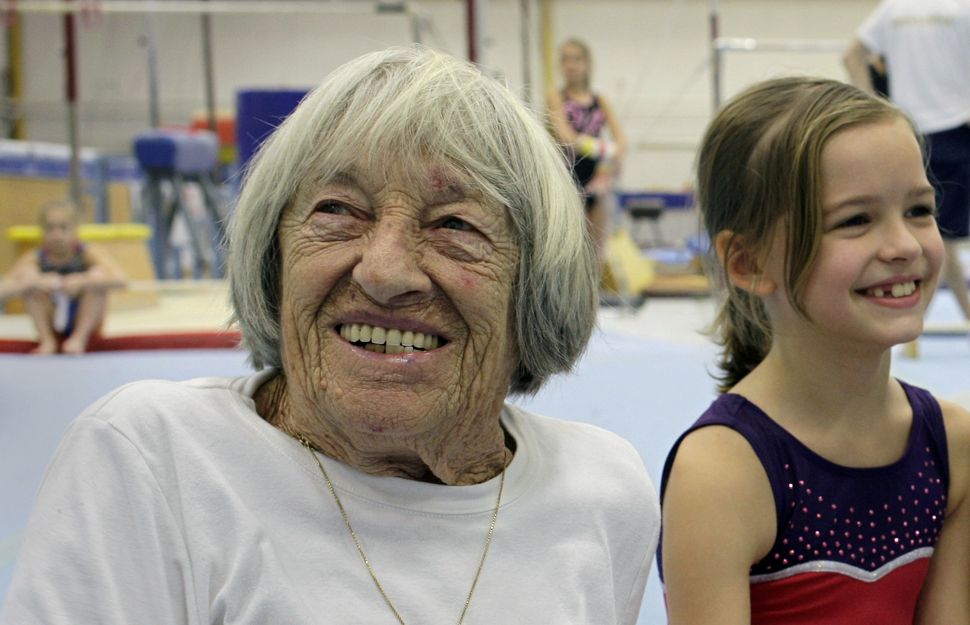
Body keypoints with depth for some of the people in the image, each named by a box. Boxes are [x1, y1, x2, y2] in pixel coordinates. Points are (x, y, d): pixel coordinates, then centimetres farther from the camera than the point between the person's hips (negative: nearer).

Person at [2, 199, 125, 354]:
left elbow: (119, 279, -33)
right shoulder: (33, 259, -13)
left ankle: (79, 338, -19)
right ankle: (47, 340, -17)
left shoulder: (89, 253, -17)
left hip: (85, 320, -1)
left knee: (98, 274, -25)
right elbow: (6, 289, -26)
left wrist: (81, 282, -46)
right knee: (28, 273, -20)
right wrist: (37, 283, -44)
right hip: (49, 324, 1)